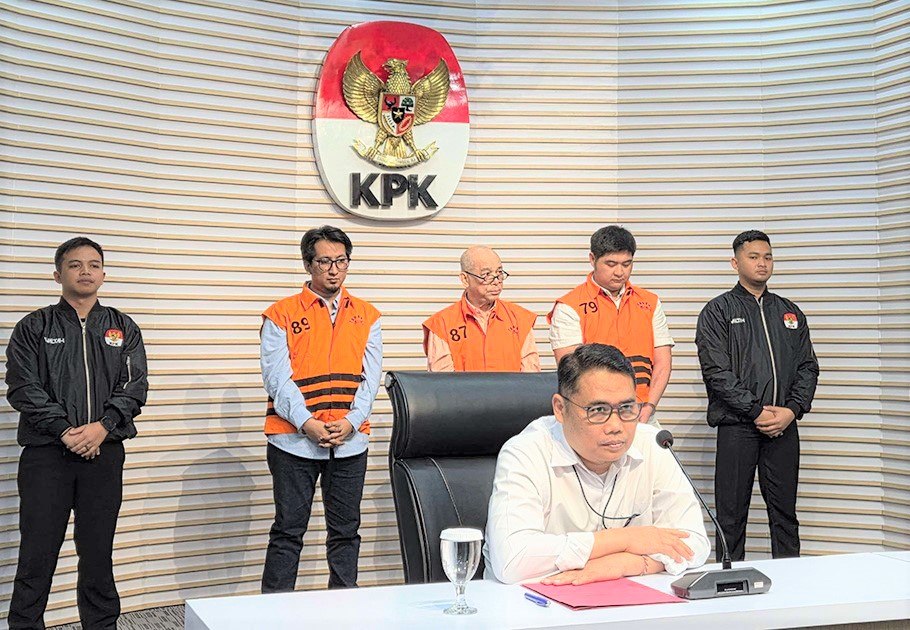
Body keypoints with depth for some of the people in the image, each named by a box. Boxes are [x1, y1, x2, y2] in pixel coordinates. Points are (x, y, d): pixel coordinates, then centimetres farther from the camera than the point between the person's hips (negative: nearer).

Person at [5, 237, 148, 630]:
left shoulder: (123, 329, 11)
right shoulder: (34, 328, 6)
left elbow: (135, 387, 2)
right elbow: (23, 388, -4)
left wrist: (102, 427, -13)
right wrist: (64, 431, -14)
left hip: (104, 452, 2)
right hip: (45, 453, -1)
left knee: (98, 550, 8)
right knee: (37, 550, 0)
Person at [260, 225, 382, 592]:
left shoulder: (367, 317, 11)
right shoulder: (281, 315, 3)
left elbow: (370, 378, 5)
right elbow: (277, 378, -5)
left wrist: (351, 421, -10)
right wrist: (307, 423, -15)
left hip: (350, 441, 3)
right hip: (295, 440, -2)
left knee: (345, 531, 9)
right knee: (288, 531, 3)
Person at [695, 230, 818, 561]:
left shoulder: (790, 312, 16)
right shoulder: (718, 311, 1)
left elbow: (808, 367, 11)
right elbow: (716, 372, -9)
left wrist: (792, 410, -5)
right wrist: (757, 411, -13)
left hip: (784, 426, 4)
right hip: (737, 426, -4)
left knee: (784, 512, 10)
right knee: (732, 514, 1)